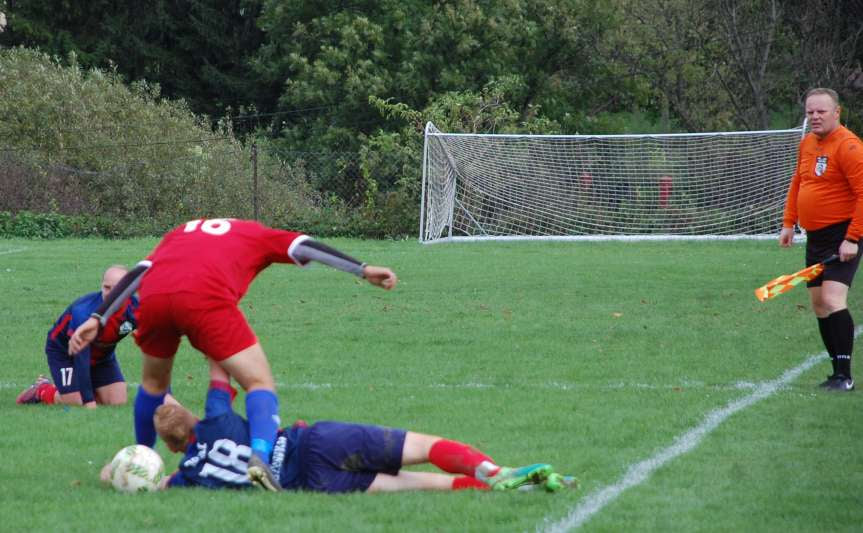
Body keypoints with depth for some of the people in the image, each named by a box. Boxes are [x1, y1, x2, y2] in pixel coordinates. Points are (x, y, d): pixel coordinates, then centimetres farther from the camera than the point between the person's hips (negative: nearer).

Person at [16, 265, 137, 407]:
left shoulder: (133, 309, -28)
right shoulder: (83, 312, -40)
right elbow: (81, 359, -39)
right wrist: (88, 401, -41)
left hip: (102, 353, 5)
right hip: (64, 351, -5)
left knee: (118, 402, -4)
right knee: (76, 404, -14)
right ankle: (42, 390, 18)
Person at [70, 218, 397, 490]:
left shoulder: (179, 234, 39)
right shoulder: (255, 234, 32)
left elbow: (137, 273, 27)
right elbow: (304, 248, 17)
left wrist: (98, 319, 21)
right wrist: (362, 270, 12)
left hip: (153, 296, 4)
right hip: (206, 298, -4)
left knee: (153, 382, 31)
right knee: (260, 383, 3)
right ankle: (260, 457, -23)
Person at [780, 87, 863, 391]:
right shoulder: (807, 144, 11)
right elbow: (797, 184, 24)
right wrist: (789, 223, 17)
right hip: (815, 237, 9)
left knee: (833, 299, -20)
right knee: (818, 304, 8)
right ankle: (837, 372, 15)